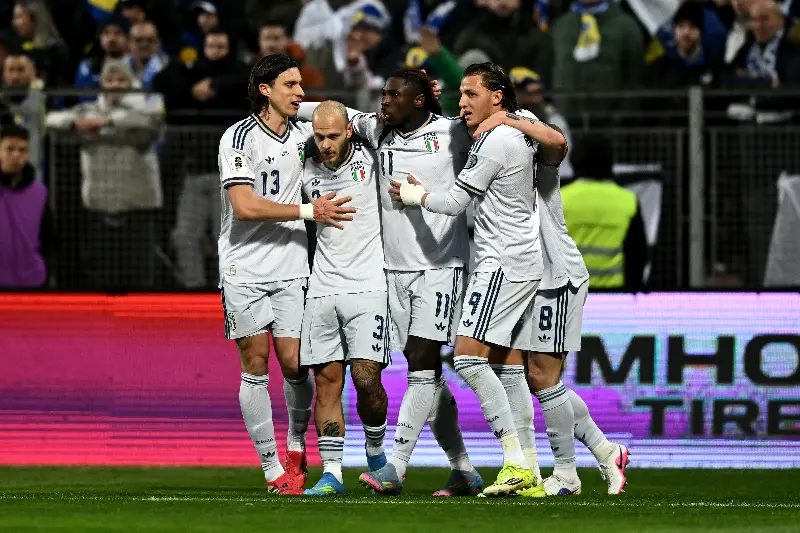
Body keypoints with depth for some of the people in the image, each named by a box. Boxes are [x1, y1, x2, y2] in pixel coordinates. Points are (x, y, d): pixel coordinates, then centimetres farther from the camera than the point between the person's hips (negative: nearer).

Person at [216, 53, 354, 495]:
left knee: (295, 365, -3)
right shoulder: (239, 137, -8)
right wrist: (309, 211, -16)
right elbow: (245, 207, -16)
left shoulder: (302, 135, 7)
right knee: (255, 367, -1)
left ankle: (296, 443, 24)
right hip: (245, 270, -4)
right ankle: (272, 469, 5)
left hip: (290, 268, 4)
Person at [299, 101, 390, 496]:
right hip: (322, 289, 3)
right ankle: (331, 472, 1)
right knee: (327, 379, -1)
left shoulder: (370, 159, 0)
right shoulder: (308, 172, 7)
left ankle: (376, 450, 15)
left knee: (366, 379, -10)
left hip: (366, 286, -3)